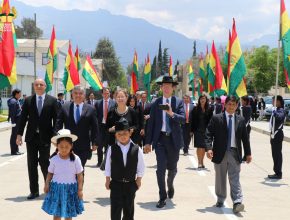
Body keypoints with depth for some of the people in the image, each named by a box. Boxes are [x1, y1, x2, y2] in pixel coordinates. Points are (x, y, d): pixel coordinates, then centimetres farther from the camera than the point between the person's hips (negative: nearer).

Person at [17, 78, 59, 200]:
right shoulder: (28, 100, 6)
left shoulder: (52, 100, 1)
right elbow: (23, 118, 4)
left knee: (44, 162, -2)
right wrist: (19, 134, -2)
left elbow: (56, 118, -1)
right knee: (32, 164, 6)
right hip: (31, 137, 3)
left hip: (45, 137, -2)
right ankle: (34, 191, 15)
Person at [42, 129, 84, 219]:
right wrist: (47, 185, -3)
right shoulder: (54, 159, -4)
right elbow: (50, 173, 6)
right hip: (56, 188, 1)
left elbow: (79, 175, -4)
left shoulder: (75, 159, -8)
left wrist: (80, 189, -5)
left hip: (70, 189, -1)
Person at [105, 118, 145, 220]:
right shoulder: (112, 149, -6)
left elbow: (141, 167, 1)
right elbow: (108, 167, 2)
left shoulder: (136, 149, -7)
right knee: (115, 208, -1)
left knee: (129, 208, 14)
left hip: (130, 184, 1)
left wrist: (138, 180, 1)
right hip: (116, 184, -1)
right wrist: (107, 180, 2)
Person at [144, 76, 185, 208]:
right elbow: (151, 123, 3)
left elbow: (183, 119, -11)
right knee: (161, 168, -6)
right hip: (160, 138, 0)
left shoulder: (179, 102, 1)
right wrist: (148, 142, 1)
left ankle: (170, 185, 45)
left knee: (172, 168, 14)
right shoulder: (156, 103, 3)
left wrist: (172, 113, -29)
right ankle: (162, 198, 3)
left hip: (173, 139, 1)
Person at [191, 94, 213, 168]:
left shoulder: (209, 109, 3)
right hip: (198, 130, -1)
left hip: (206, 131, 1)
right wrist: (192, 130, -4)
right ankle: (199, 162, -1)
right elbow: (193, 120, 0)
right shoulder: (195, 109, 1)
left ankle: (202, 162, 20)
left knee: (204, 147, 7)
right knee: (199, 147, -3)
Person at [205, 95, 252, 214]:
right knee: (220, 178, 12)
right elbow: (209, 134, -5)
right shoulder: (216, 118, 0)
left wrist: (248, 153, 8)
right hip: (220, 153, 0)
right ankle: (220, 200, 26)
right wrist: (209, 148, -18)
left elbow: (245, 137, 11)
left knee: (235, 179, -6)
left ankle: (237, 202, -11)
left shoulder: (240, 120, 7)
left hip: (235, 153, 0)